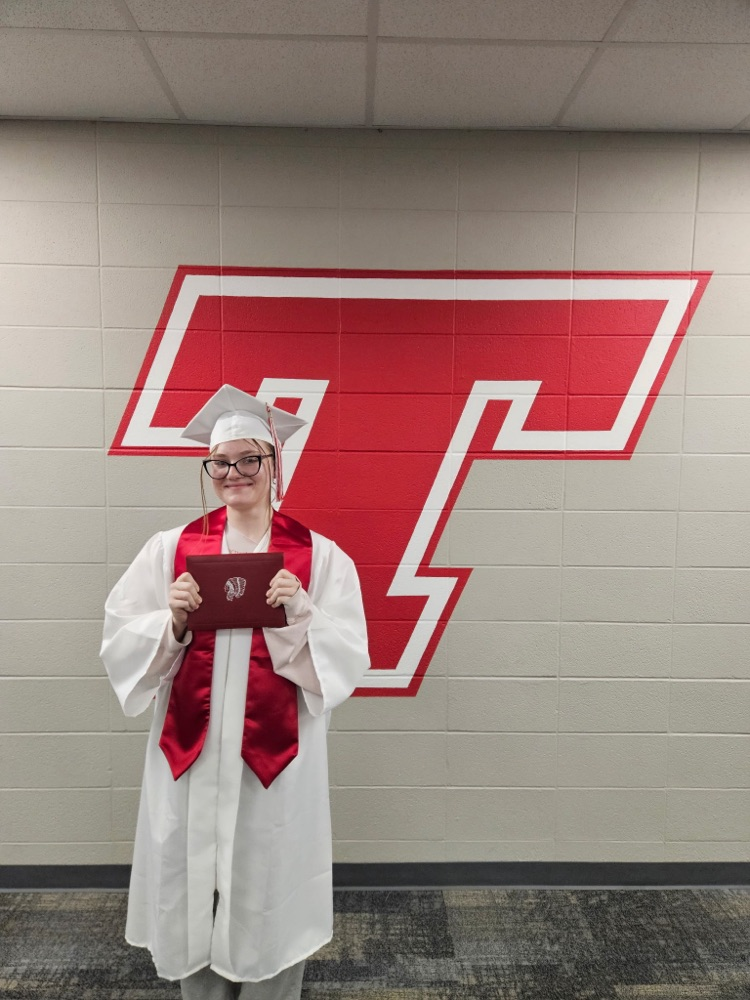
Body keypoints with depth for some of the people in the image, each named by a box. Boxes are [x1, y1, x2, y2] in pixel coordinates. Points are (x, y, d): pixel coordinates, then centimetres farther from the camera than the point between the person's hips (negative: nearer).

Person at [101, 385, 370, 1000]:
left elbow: (347, 661, -6)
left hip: (277, 758, -1)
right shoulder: (171, 548, 2)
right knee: (191, 892, 12)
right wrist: (172, 621, -17)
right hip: (189, 755, 2)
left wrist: (299, 616, -23)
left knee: (267, 891, 9)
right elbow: (119, 644, 1)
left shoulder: (320, 555, -2)